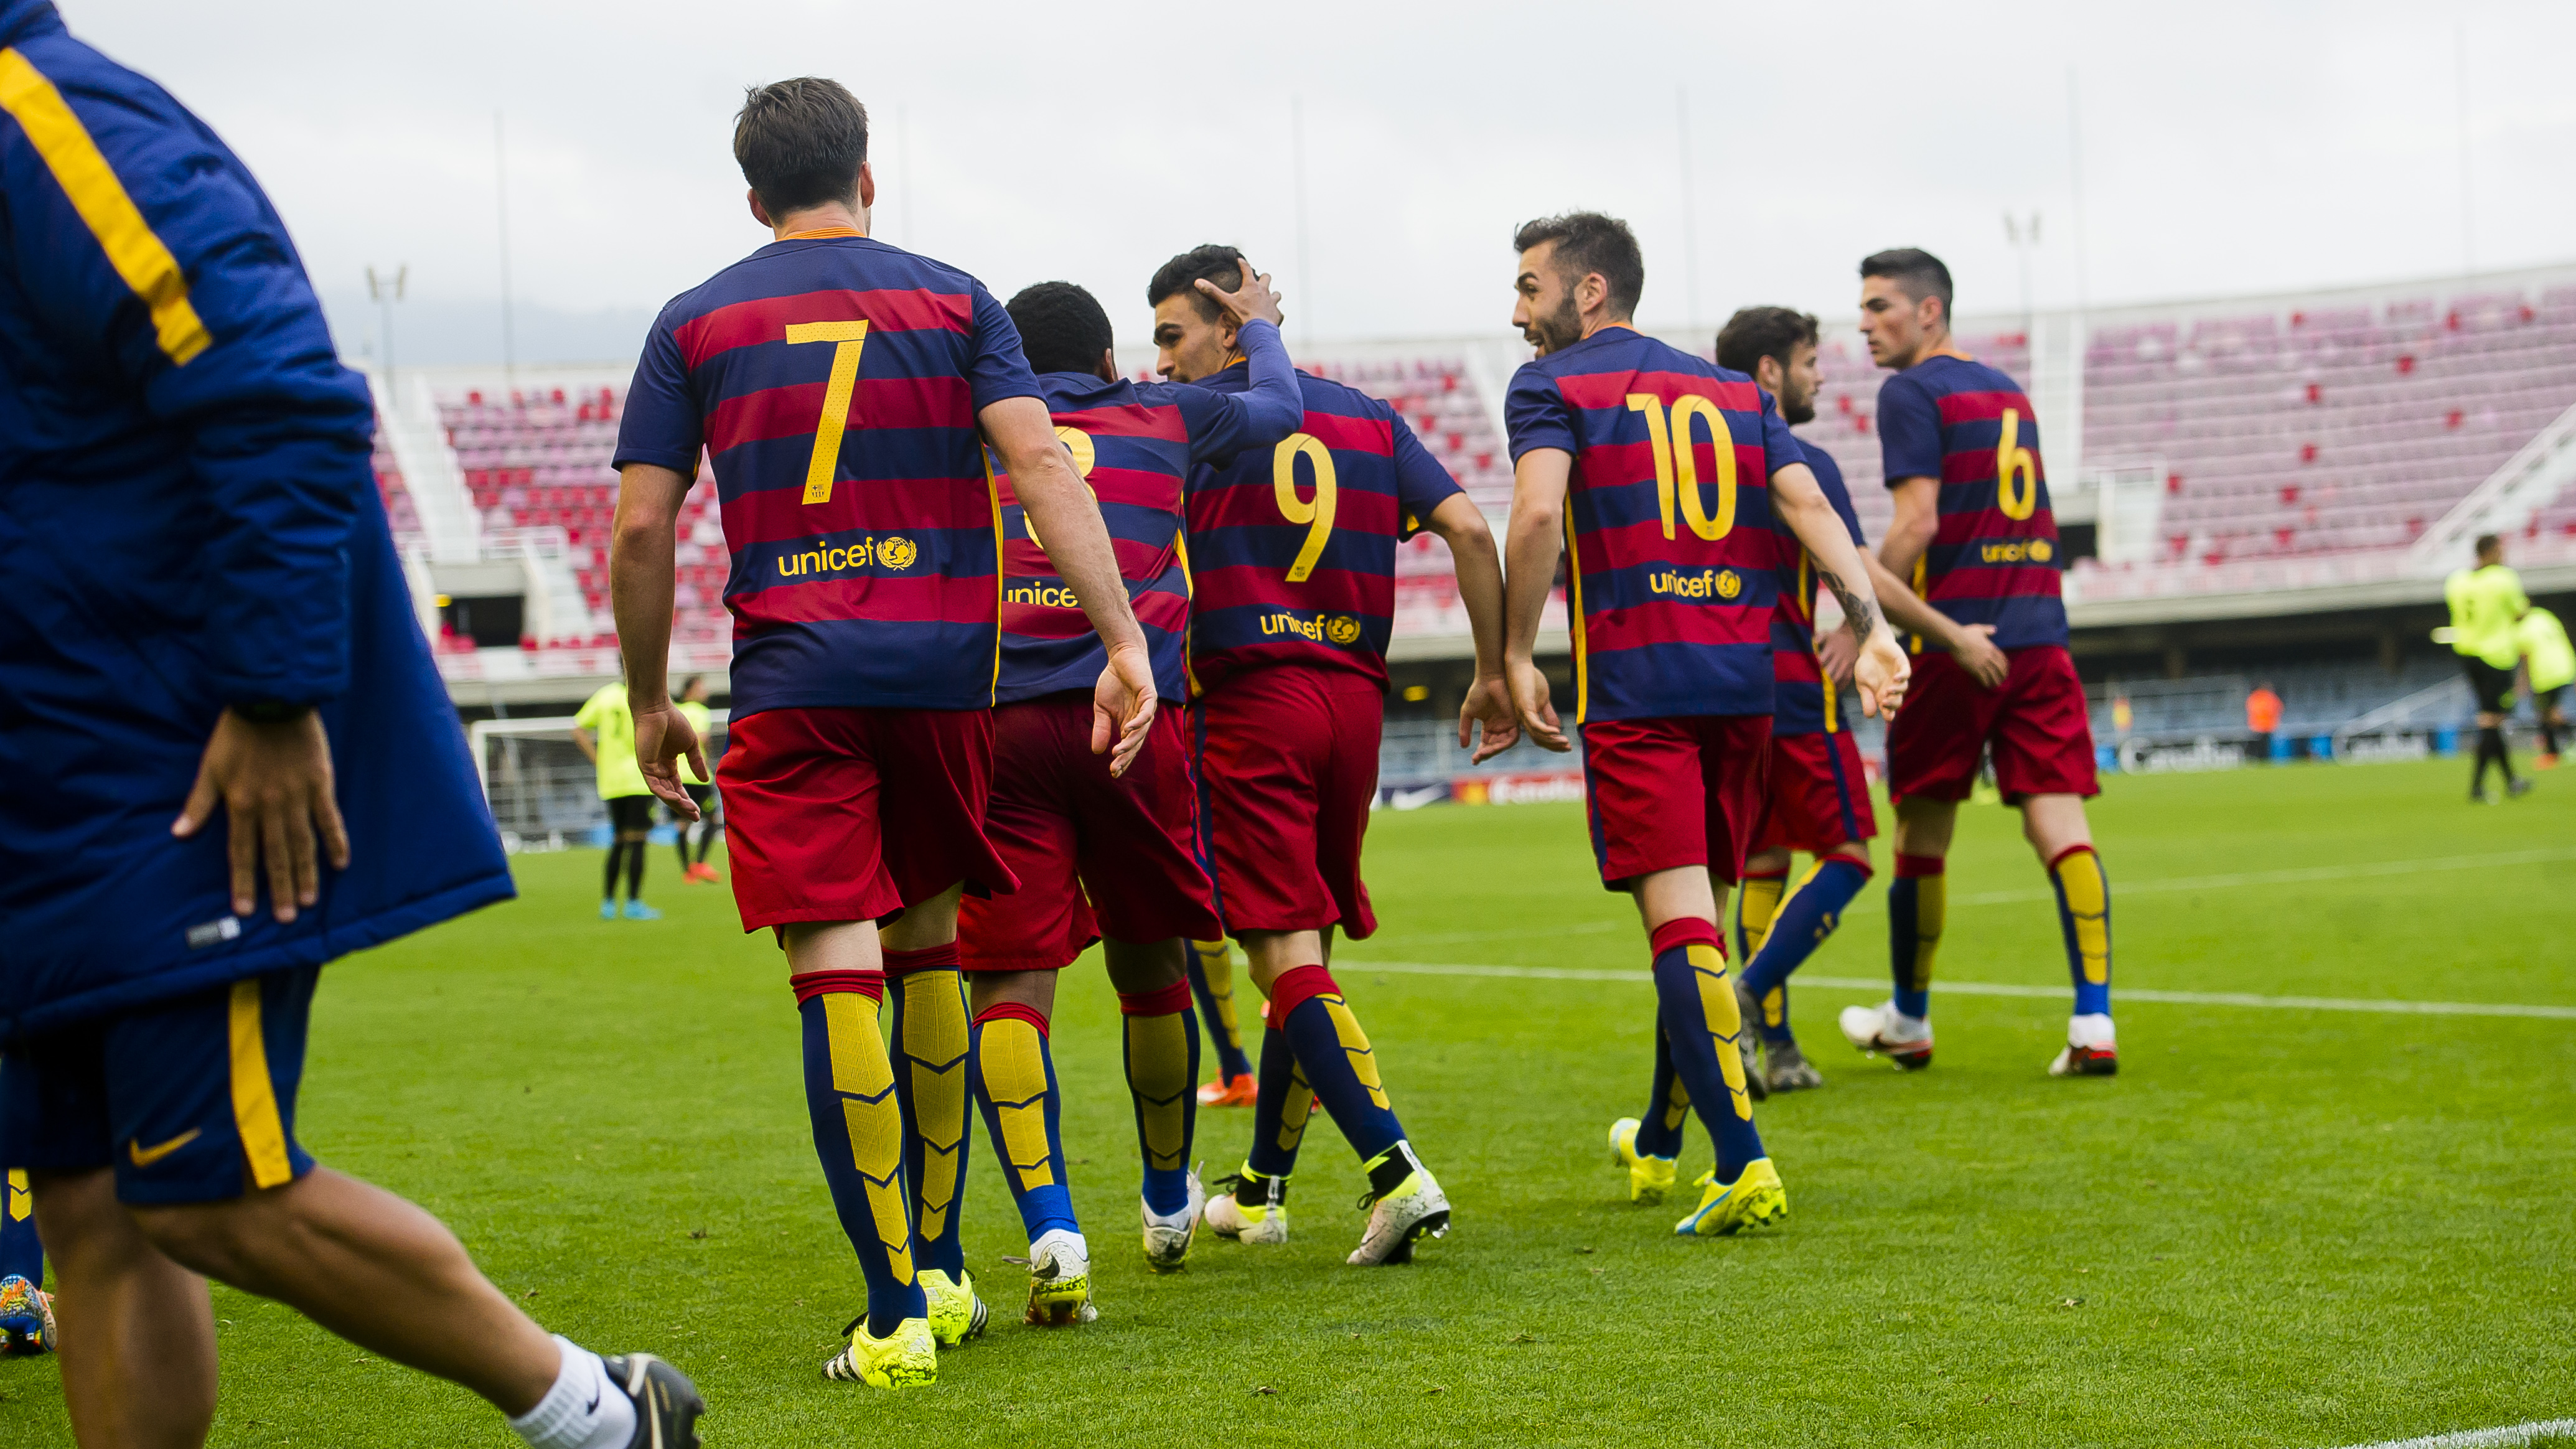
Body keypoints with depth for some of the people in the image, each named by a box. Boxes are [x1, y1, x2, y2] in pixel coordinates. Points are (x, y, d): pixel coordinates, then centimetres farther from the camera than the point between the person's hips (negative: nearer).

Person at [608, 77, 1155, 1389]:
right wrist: (1124, 641, -8)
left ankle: (894, 1316, -9)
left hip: (790, 682, -2)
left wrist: (649, 704, 14)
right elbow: (1040, 465, -4)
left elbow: (641, 529, 3)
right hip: (941, 671, 2)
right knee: (926, 952, 17)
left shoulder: (694, 324, 8)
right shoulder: (952, 300, 9)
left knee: (837, 978, -6)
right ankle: (937, 1275, 25)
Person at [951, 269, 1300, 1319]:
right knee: (1149, 966, 17)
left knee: (1009, 983, -2)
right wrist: (1260, 326, 53)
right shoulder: (1162, 418, 18)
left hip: (996, 717, -1)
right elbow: (1280, 409, 36)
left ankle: (1050, 1229, -20)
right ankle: (1168, 1206, 36)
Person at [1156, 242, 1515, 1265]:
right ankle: (1260, 1190, 26)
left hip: (1247, 703, -6)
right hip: (1353, 700, 6)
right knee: (1306, 947, 15)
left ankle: (1395, 1172, -21)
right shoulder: (1366, 418, 13)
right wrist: (1494, 672, 9)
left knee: (1286, 956, -7)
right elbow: (1469, 529, 5)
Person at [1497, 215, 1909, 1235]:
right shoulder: (1735, 393, 19)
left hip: (1633, 688, -6)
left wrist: (1514, 657, -11)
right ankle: (1657, 1147, 32)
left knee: (1679, 920, -9)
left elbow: (1538, 511, -15)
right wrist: (1870, 626, -3)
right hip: (1742, 684, 6)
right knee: (1701, 915, 16)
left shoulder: (1551, 385, 2)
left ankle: (1743, 1167, -18)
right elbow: (1808, 506, 5)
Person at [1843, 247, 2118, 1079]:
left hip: (1951, 643, -6)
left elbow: (1918, 522, -14)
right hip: (2037, 636, 6)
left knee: (1921, 837, 8)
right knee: (2059, 824, -3)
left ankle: (1909, 1023, 20)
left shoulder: (1912, 393, -5)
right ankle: (2094, 1026, -13)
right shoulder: (2007, 393, 18)